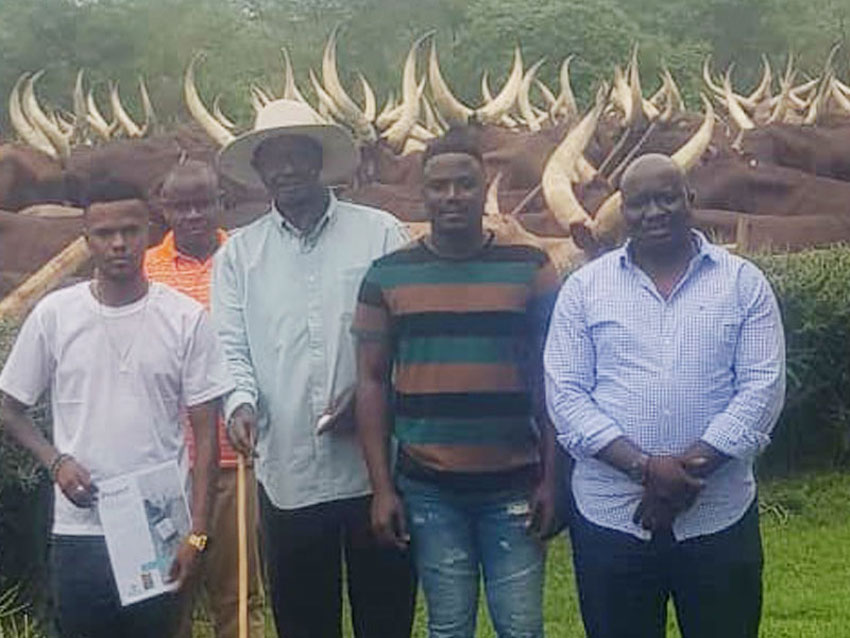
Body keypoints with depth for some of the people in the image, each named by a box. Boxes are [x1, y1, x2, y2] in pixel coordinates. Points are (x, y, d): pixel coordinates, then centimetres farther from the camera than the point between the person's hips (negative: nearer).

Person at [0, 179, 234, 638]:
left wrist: (196, 533, -5)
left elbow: (204, 433, 0)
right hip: (78, 532, 1)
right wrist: (56, 462, -7)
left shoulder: (186, 319, -2)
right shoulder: (54, 315, 1)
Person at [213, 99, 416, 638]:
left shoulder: (381, 234, 3)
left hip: (375, 467, -2)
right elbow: (232, 347, 6)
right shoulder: (238, 254, 11)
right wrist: (241, 402, -13)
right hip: (287, 472, 2)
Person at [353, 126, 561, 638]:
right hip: (428, 490, 1)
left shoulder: (531, 269, 2)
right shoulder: (388, 275, 4)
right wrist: (382, 487, 0)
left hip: (513, 485, -1)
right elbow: (373, 382, 5)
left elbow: (550, 379, 4)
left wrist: (551, 479, -1)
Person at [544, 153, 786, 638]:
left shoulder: (744, 282, 4)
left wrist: (694, 468, -15)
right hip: (609, 518, 0)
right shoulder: (585, 287, 4)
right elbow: (565, 394, -3)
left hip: (719, 517, 0)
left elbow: (763, 387, -4)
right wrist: (644, 467, -15)